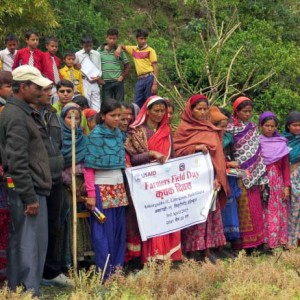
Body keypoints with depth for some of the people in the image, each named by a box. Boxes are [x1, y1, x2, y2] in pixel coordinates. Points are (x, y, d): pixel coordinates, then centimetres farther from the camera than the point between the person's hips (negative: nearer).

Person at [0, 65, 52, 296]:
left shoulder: (22, 112, 16)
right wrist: (30, 197, -20)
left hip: (30, 188, 10)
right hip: (28, 190, -10)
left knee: (19, 242, 13)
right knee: (32, 243, -6)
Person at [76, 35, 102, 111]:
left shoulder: (96, 54, 9)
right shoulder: (78, 55, -1)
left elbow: (99, 69, 12)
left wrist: (98, 77, -7)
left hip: (95, 83, 3)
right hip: (84, 82, -3)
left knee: (96, 107, 2)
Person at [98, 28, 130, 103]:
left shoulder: (120, 51, 4)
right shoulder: (100, 51, 4)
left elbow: (127, 66, 8)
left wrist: (122, 77, -2)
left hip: (118, 82, 0)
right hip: (105, 82, 0)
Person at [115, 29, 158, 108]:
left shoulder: (150, 50, 0)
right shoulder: (133, 49, 13)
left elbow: (155, 67, -5)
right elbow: (122, 46, 30)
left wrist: (155, 84, -14)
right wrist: (119, 48, 4)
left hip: (150, 78, -5)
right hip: (140, 79, 5)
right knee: (137, 104, 4)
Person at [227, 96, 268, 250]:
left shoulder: (253, 128, 10)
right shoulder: (230, 129, -3)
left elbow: (259, 153, 9)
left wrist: (262, 178, 6)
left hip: (253, 175, 4)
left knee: (255, 208, 5)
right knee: (242, 209, -2)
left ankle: (254, 241, 13)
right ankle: (242, 242, 5)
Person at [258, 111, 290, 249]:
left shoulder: (281, 143, 5)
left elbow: (286, 166, 4)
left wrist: (287, 186, -1)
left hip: (277, 182, 2)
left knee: (277, 211, 5)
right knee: (263, 211, -1)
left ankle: (278, 240, 10)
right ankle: (262, 242, 3)